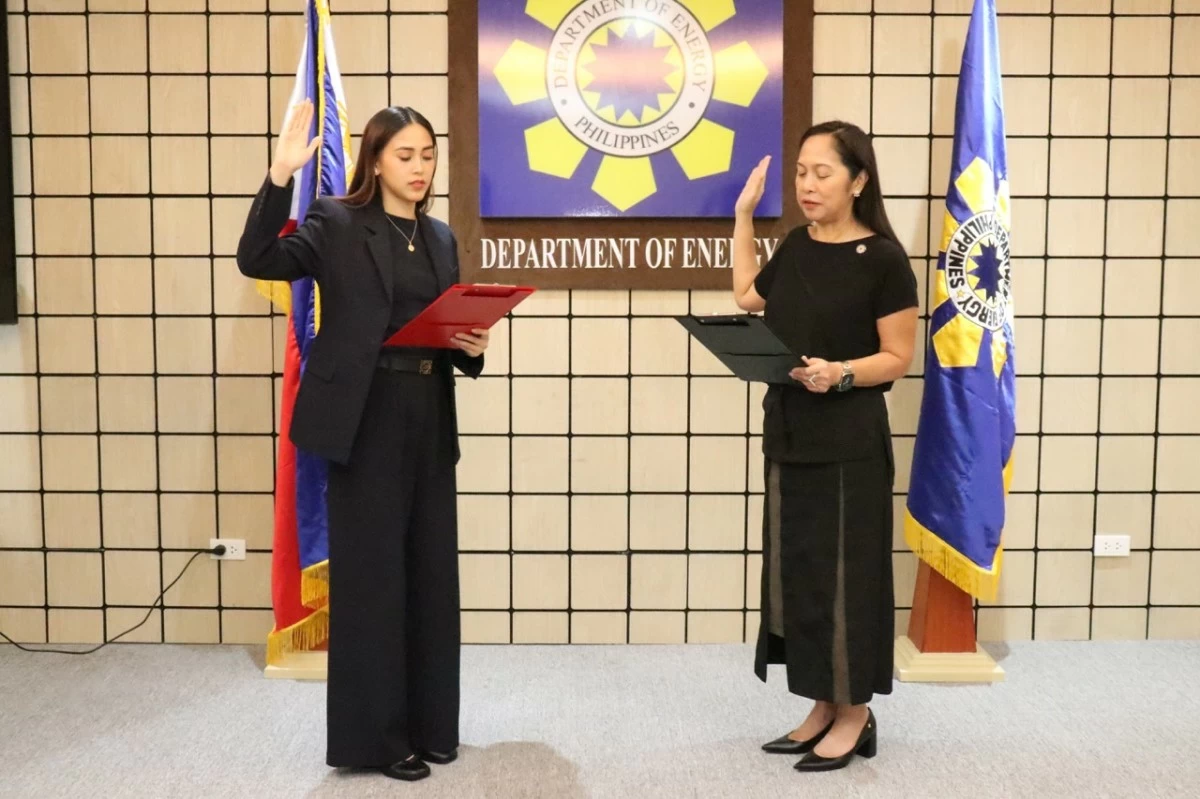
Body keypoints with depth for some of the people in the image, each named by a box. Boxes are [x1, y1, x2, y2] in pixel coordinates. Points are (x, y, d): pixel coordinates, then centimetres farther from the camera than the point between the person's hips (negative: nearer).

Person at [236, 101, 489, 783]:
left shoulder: (441, 238, 14)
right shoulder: (337, 223, -3)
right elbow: (257, 260, -17)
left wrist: (474, 348, -4)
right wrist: (282, 175, -27)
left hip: (430, 421, 6)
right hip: (367, 421, -6)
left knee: (431, 573, 12)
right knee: (371, 574, 1)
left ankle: (430, 724, 26)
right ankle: (375, 735, 13)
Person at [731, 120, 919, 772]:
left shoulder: (883, 259, -11)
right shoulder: (796, 247, 8)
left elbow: (897, 358, -8)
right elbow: (747, 297, 24)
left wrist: (841, 373, -26)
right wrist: (744, 215, 21)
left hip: (849, 442, -7)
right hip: (789, 436, 7)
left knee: (844, 573, 1)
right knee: (796, 571, 10)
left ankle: (855, 716, 16)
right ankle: (824, 708, 23)